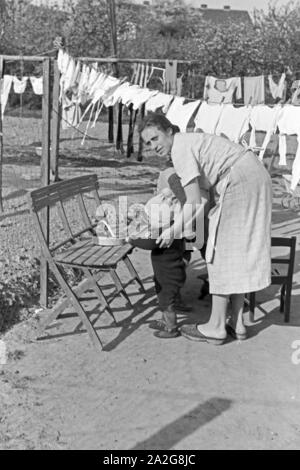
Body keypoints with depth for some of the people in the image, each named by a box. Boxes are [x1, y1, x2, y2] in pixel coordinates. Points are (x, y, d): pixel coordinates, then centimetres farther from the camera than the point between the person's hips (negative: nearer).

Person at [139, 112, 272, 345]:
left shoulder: (181, 149, -12)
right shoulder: (190, 139, 18)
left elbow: (194, 202, -15)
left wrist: (174, 230, -7)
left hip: (239, 181, -10)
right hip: (257, 177, 10)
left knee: (222, 254, -3)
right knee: (240, 252, 13)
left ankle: (216, 327, 3)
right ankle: (237, 323, 19)